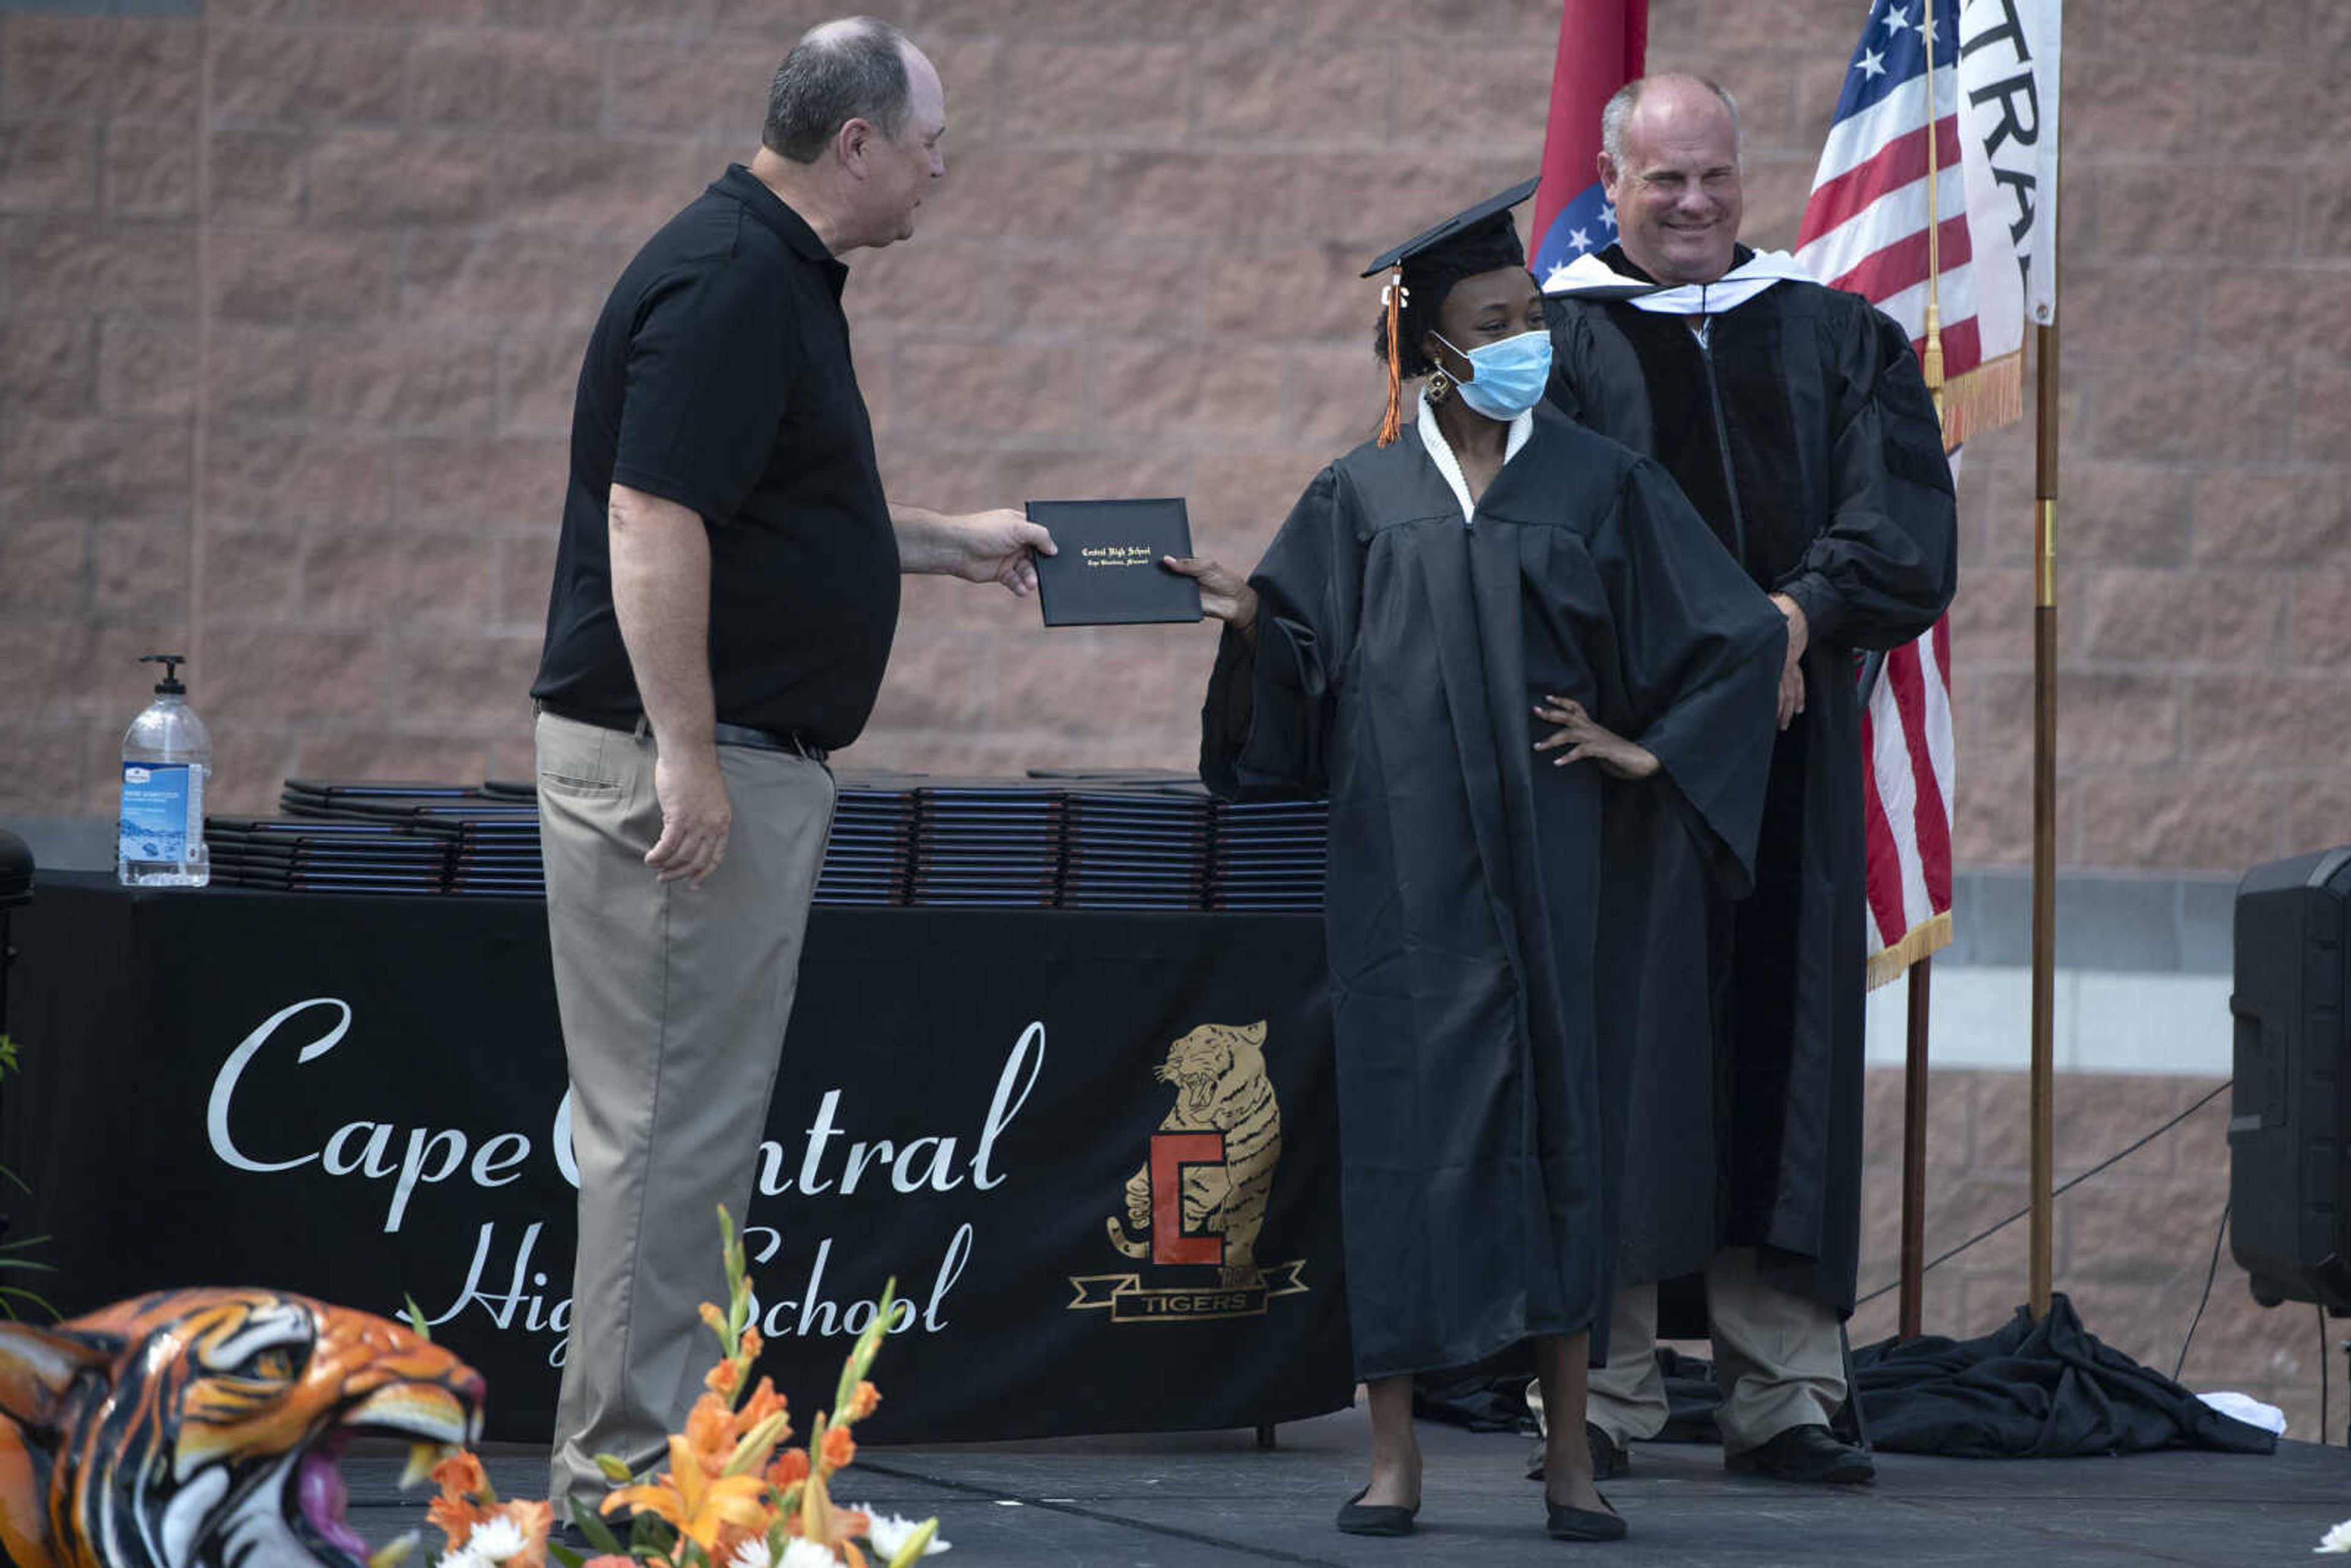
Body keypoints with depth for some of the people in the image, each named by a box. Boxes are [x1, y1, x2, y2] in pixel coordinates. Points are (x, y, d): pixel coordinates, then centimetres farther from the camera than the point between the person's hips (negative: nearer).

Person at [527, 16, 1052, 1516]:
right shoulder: (727, 279, -17)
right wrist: (686, 758, -26)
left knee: (700, 1115, 14)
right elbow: (651, 520, -24)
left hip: (749, 766, 11)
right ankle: (627, 1466, -1)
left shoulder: (780, 273, 15)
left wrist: (955, 541, 32)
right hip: (686, 763, -11)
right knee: (671, 1121, -6)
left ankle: (644, 1450, 21)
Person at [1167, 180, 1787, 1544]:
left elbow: (1740, 635, 9)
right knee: (1404, 1127, -2)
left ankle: (1573, 1453, 7)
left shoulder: (1598, 484, 6)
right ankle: (1395, 1453, 2)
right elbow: (1301, 667, 8)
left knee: (1557, 1117, 1)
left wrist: (1645, 752, 4)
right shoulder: (1363, 497, 8)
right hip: (1403, 859, 0)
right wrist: (1250, 618, -10)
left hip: (1543, 857, 0)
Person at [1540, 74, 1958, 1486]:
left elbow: (1907, 518, 4)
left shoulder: (1837, 341, 16)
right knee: (1619, 1047, -6)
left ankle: (1784, 1394, 3)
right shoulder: (1551, 342, 8)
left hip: (1793, 741, 3)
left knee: (1788, 1042, 1)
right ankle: (1604, 1393, -2)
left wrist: (1802, 611, -12)